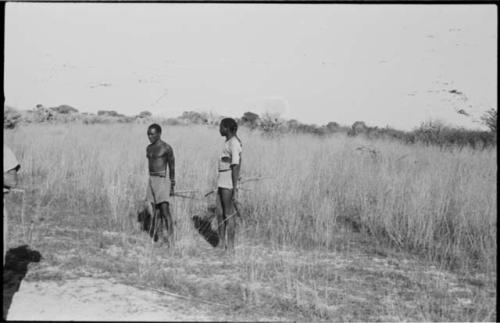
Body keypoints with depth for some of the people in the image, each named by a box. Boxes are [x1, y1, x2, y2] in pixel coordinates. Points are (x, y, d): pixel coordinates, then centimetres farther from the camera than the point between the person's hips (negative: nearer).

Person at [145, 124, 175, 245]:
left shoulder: (167, 148, -9)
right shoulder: (149, 148, 13)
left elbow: (172, 168, -7)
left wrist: (172, 187, -9)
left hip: (162, 181, -7)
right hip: (151, 181, 7)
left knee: (165, 210, -13)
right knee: (155, 210, 7)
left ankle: (170, 237, -11)